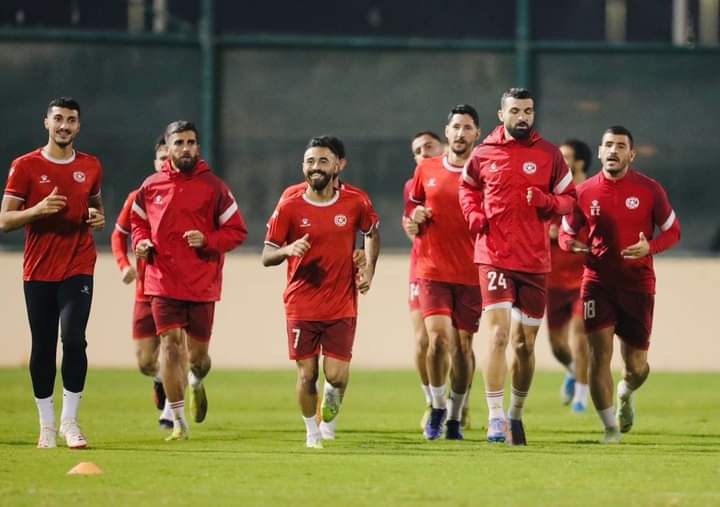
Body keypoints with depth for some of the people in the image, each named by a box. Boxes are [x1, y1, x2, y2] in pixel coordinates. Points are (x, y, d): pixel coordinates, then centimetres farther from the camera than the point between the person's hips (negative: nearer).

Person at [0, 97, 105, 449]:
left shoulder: (90, 167, 8)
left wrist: (98, 218, 1)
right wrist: (38, 210, -19)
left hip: (78, 270, 1)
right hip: (38, 271, -1)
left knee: (74, 339, -14)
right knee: (42, 347, 3)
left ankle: (69, 420, -5)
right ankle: (47, 424, 13)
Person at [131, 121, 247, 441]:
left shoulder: (213, 187, -1)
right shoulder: (151, 187, 4)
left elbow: (237, 231, 1)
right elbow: (138, 221, 21)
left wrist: (207, 240, -16)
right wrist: (142, 243, 0)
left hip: (202, 285, 0)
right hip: (163, 281, 0)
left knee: (197, 353, 8)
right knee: (171, 344, -11)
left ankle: (196, 382, 46)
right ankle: (178, 421, -3)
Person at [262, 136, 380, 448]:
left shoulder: (355, 204, -1)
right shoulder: (289, 207, -4)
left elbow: (372, 233, 20)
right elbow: (267, 256, -1)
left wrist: (369, 268, 5)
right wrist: (288, 250, -22)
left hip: (342, 306, 0)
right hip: (301, 305, 0)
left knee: (337, 374, -7)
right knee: (307, 374, 0)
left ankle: (331, 411, 26)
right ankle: (312, 431, 22)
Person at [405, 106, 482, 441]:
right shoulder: (426, 170, 7)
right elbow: (411, 210, 19)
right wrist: (415, 216, -3)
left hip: (470, 274, 0)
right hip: (432, 270, 0)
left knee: (462, 345, 3)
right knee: (438, 337, -16)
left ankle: (455, 417, 18)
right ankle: (437, 408, 2)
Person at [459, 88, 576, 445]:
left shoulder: (549, 154, 3)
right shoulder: (484, 154, 3)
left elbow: (569, 198, 9)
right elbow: (467, 186, 21)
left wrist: (547, 201, -12)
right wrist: (473, 214, 2)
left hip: (534, 260, 2)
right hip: (495, 256, -2)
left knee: (524, 344, 10)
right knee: (498, 332, -17)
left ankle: (516, 414, 28)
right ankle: (496, 417, -15)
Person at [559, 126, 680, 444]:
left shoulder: (649, 190, -2)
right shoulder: (584, 192, 1)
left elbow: (672, 231, 5)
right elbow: (566, 233, 12)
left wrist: (650, 247, -16)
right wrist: (574, 245, -13)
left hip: (638, 283, 0)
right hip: (598, 282, 0)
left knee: (636, 365, 4)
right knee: (599, 354, -13)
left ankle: (626, 394, 41)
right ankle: (611, 428, -3)